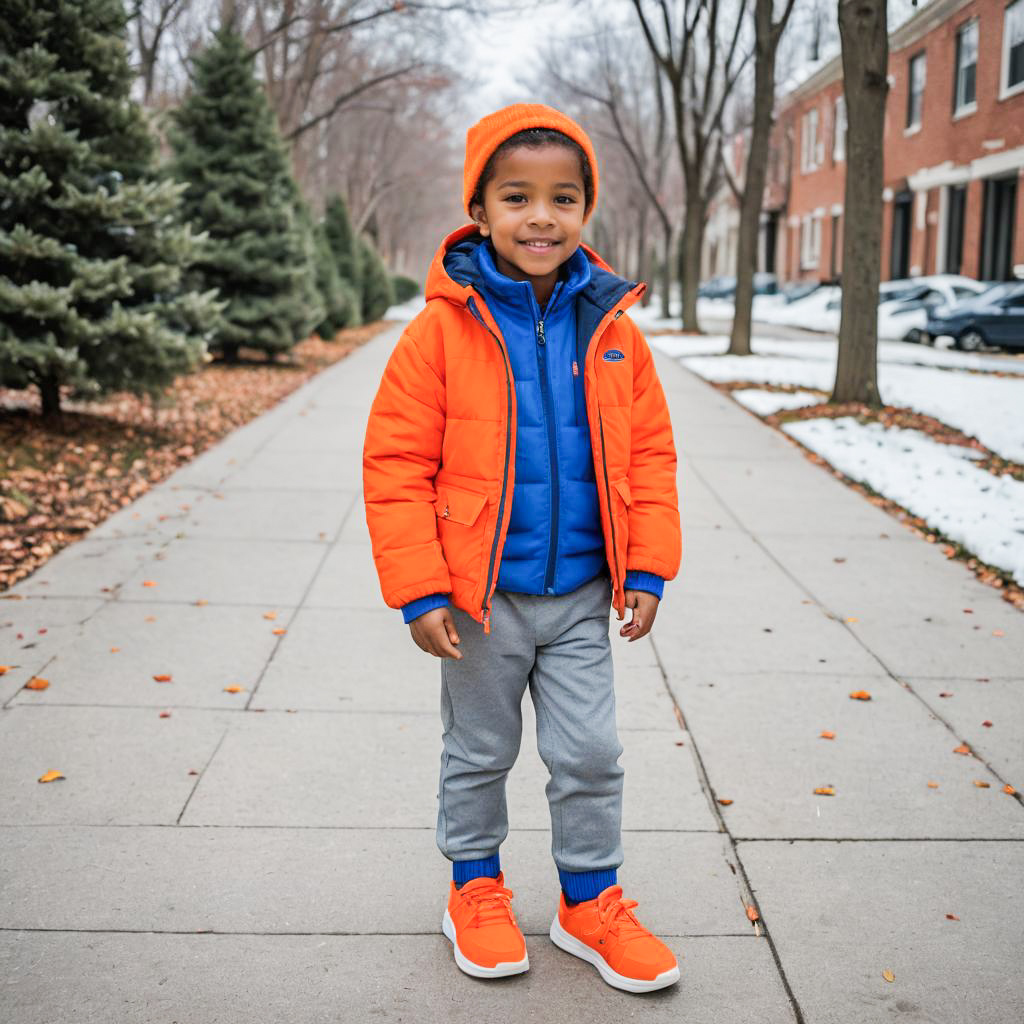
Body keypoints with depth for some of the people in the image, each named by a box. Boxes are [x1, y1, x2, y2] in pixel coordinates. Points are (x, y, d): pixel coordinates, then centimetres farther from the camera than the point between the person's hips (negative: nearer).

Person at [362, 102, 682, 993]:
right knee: (478, 753, 16)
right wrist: (420, 590, -13)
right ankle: (476, 886, 37)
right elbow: (396, 463, -10)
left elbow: (648, 453, 6)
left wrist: (647, 569, 1)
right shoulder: (443, 329, -12)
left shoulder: (612, 330, -2)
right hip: (481, 595, -2)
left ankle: (591, 901, 29)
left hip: (580, 595, 2)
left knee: (591, 755, 9)